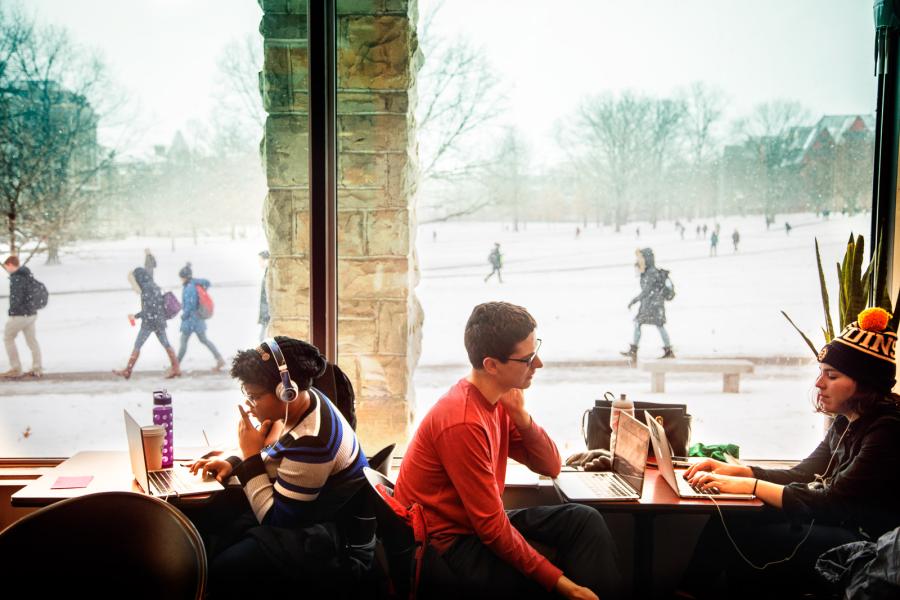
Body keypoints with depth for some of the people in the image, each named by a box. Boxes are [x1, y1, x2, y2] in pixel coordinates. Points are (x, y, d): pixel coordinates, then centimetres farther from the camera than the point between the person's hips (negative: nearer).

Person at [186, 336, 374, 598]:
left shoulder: (311, 441, -31)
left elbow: (275, 520, -22)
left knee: (223, 570, -21)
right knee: (206, 527, 3)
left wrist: (251, 455, -19)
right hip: (299, 512, 10)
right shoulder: (296, 404, -4)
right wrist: (233, 464, -3)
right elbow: (272, 458, 16)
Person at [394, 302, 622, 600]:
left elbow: (550, 467, 2)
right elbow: (492, 528, -24)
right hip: (447, 546, -8)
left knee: (585, 521, -2)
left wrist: (520, 415, -15)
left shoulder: (498, 400, -2)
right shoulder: (463, 422, -28)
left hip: (479, 521, 8)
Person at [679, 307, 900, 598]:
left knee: (741, 538, -15)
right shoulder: (846, 423, 9)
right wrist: (735, 470, -3)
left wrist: (750, 485, -21)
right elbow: (801, 475, 11)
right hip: (839, 522, 8)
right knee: (727, 521, -6)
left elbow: (831, 502, -23)